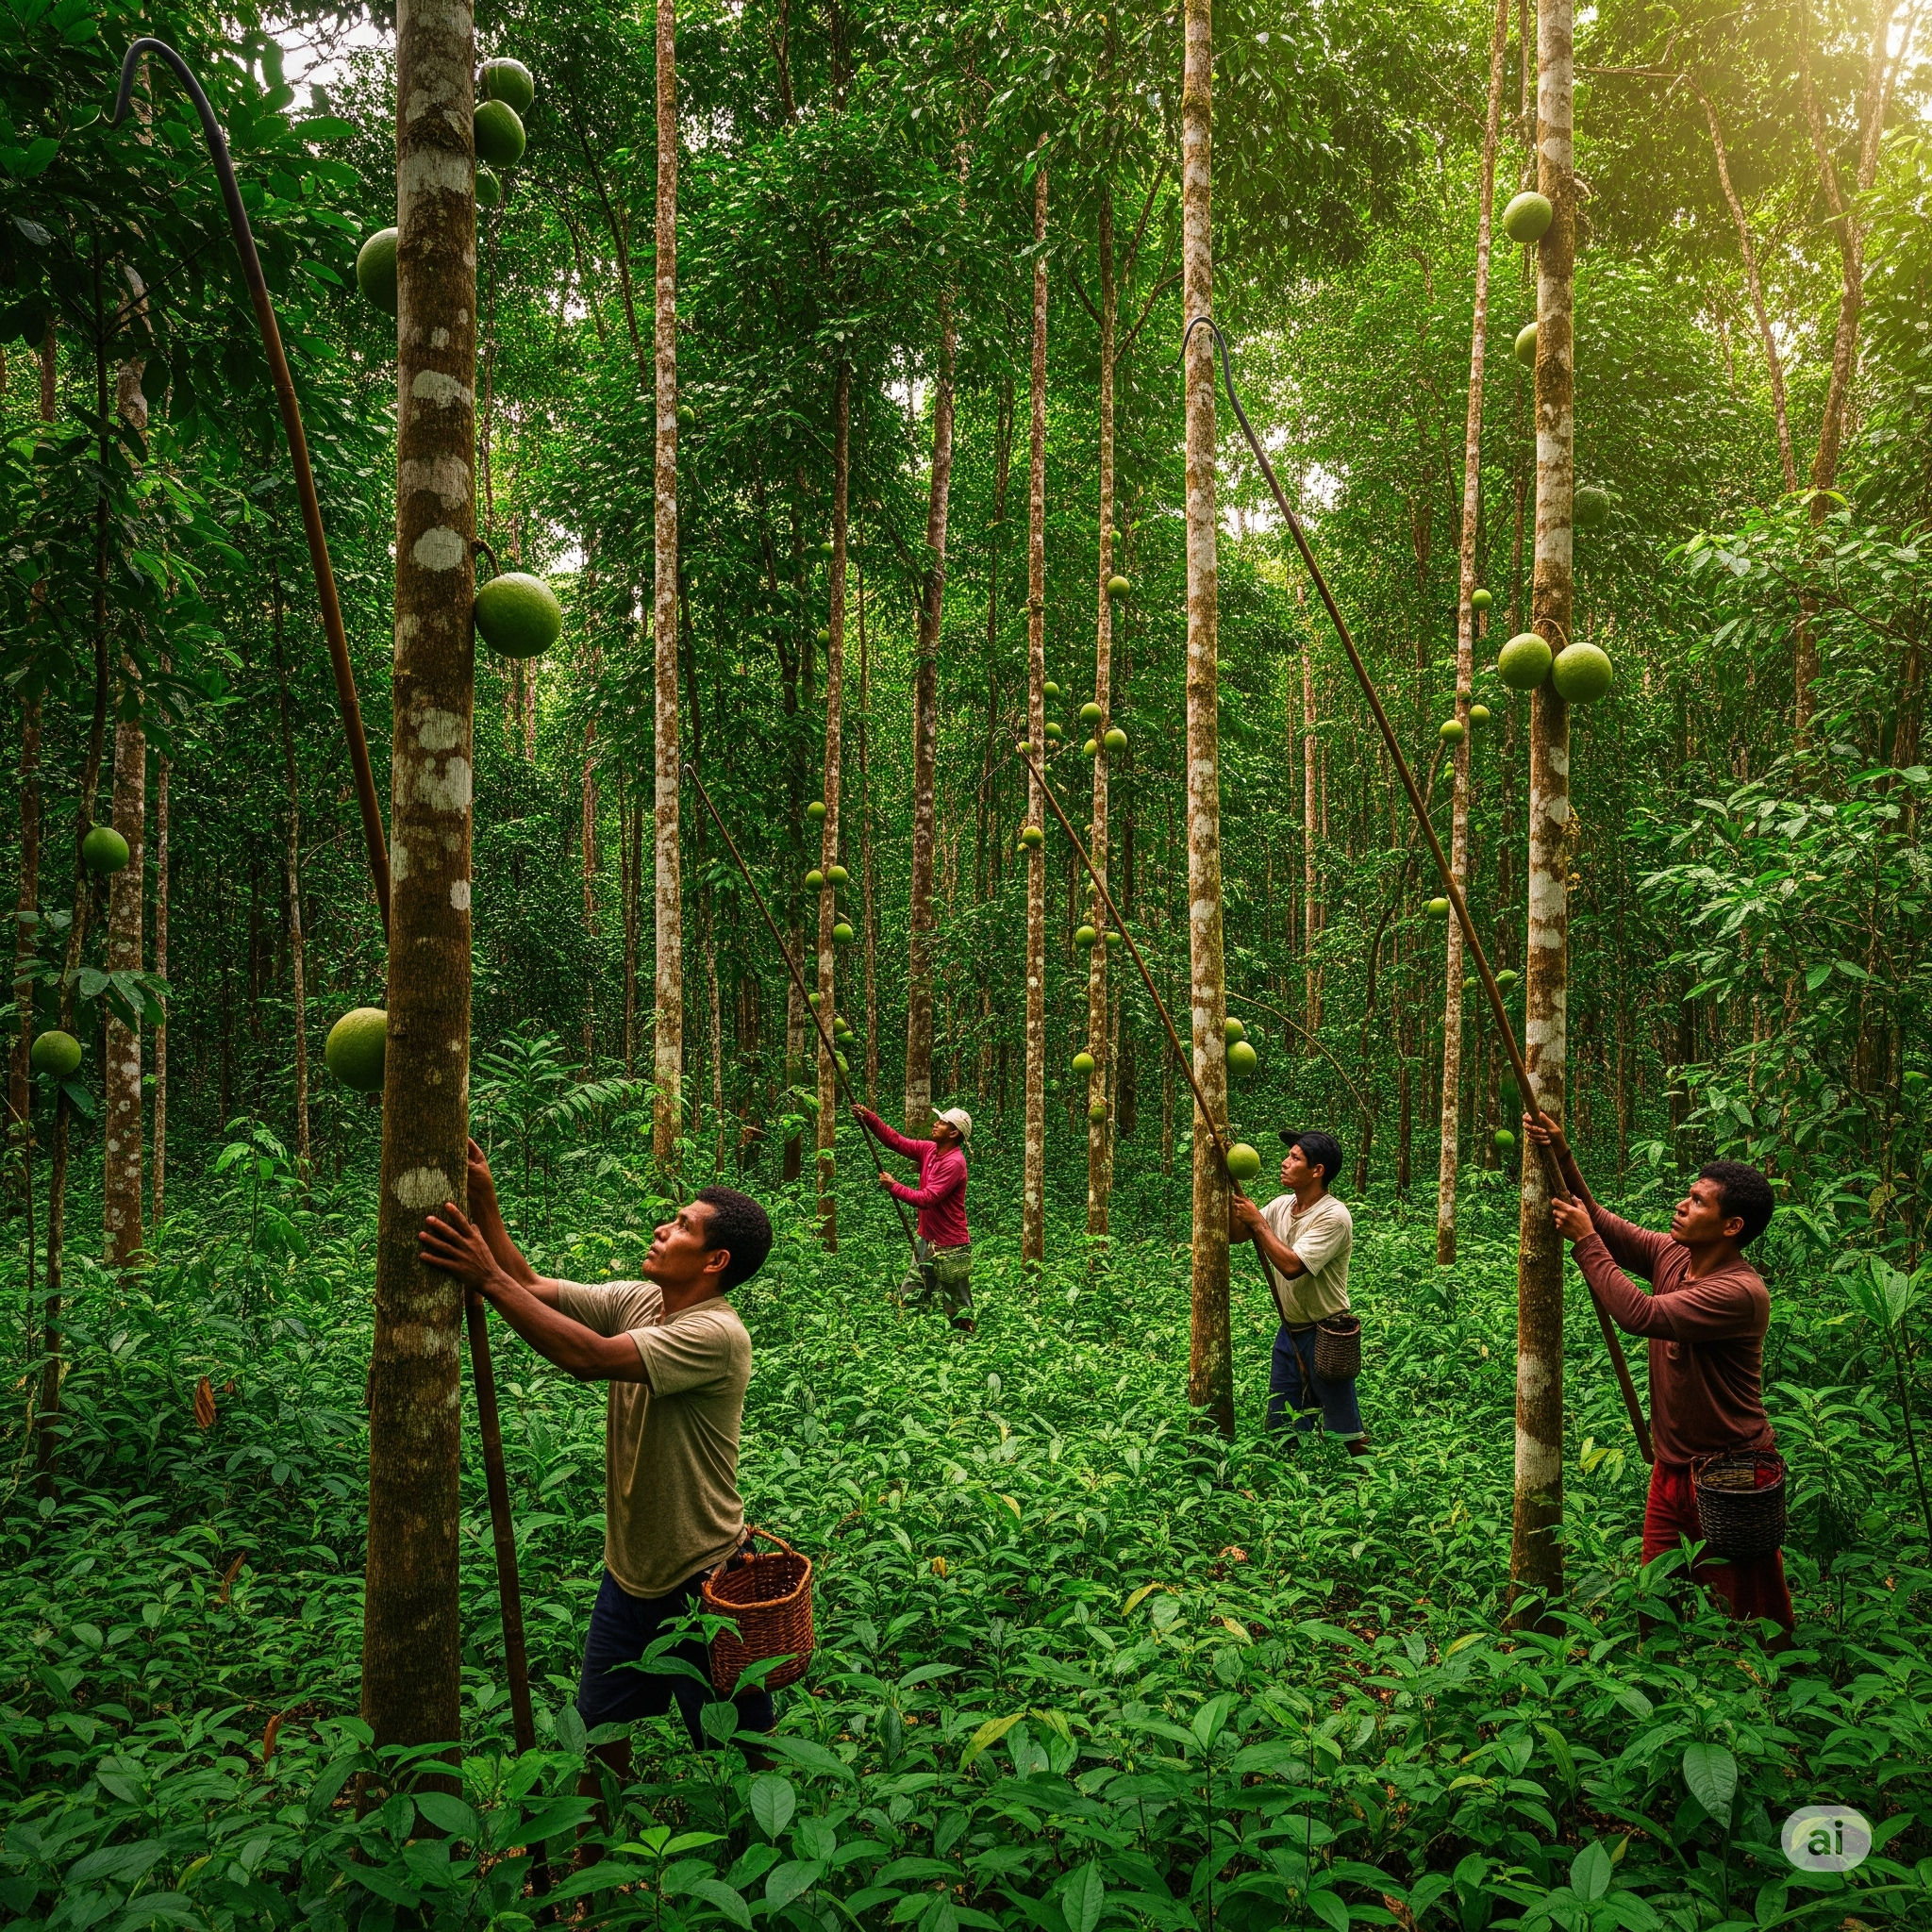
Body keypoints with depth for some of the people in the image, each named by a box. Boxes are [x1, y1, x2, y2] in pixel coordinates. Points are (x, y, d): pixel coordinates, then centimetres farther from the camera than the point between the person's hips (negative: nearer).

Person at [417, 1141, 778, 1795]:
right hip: (629, 1568, 7)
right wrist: (482, 1201, -16)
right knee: (599, 1720, 23)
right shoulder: (636, 1300, -3)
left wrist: (487, 1278, -35)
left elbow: (587, 1356, -37)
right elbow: (532, 1288, -3)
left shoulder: (717, 1335, -29)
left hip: (699, 1581, -7)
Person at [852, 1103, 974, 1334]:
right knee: (909, 1298, 15)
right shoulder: (930, 1150, 3)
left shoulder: (954, 1162, -22)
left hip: (950, 1248, -9)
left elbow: (926, 1199, -26)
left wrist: (893, 1186, -16)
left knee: (958, 1308, 2)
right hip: (927, 1242, 9)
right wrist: (869, 1117, -9)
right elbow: (897, 1141, 2)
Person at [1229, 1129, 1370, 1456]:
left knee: (1345, 1430, 2)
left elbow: (1291, 1265, -30)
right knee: (1281, 1423, 16)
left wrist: (1258, 1222, -20)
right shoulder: (1282, 1205, 3)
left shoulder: (1333, 1217, -22)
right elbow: (1237, 1234, 7)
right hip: (1289, 1331, 8)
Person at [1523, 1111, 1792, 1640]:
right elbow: (1600, 1222, 5)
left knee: (1753, 1609, 7)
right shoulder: (1672, 1257, -1)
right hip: (1673, 1464, 8)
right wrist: (1562, 1157, -11)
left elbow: (1639, 1315, -32)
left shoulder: (1740, 1292, -26)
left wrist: (1585, 1241, -24)